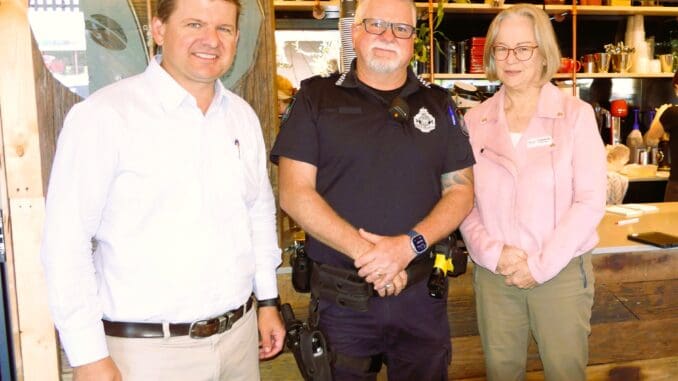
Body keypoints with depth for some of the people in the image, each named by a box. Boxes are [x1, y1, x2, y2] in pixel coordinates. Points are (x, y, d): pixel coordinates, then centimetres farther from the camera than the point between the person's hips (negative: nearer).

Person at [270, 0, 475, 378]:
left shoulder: (438, 104, 8)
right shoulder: (316, 97, 0)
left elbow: (461, 190, 3)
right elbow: (295, 193, -7)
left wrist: (410, 245, -14)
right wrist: (363, 251, -17)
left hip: (422, 294, 2)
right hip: (341, 299, -2)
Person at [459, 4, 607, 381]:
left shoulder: (576, 114, -4)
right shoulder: (475, 120, 3)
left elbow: (590, 200, -8)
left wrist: (542, 265, -13)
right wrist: (492, 253, -12)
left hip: (561, 273, -2)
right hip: (492, 274, 2)